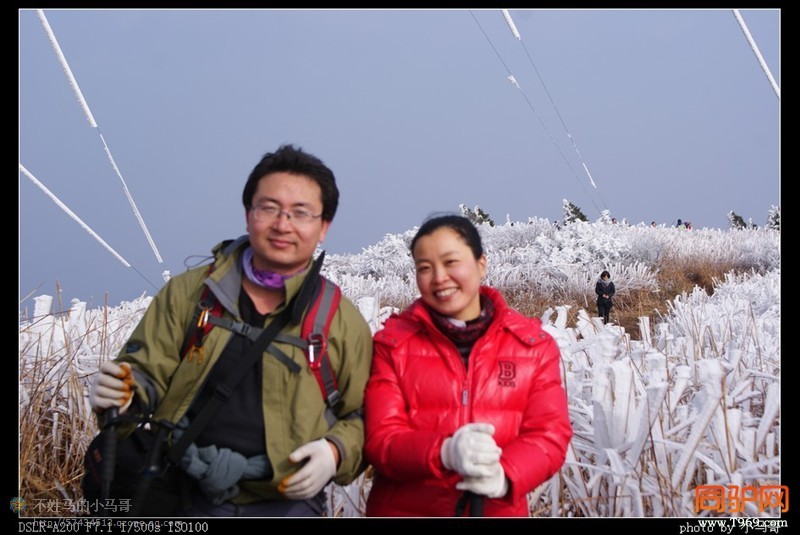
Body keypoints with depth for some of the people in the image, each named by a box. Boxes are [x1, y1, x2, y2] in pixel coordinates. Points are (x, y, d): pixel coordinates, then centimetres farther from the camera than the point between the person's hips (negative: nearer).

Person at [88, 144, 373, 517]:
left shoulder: (341, 319, 1)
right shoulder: (188, 291, 5)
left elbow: (364, 416, 7)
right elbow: (148, 372, 7)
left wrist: (335, 451, -11)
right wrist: (123, 392, -14)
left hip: (285, 502, -1)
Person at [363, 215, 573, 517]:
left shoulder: (532, 344, 1)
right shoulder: (392, 343, -3)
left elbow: (550, 432, -5)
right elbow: (381, 439, -9)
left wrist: (505, 474, -24)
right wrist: (444, 453, -28)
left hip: (499, 509, 1)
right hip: (405, 510, -1)